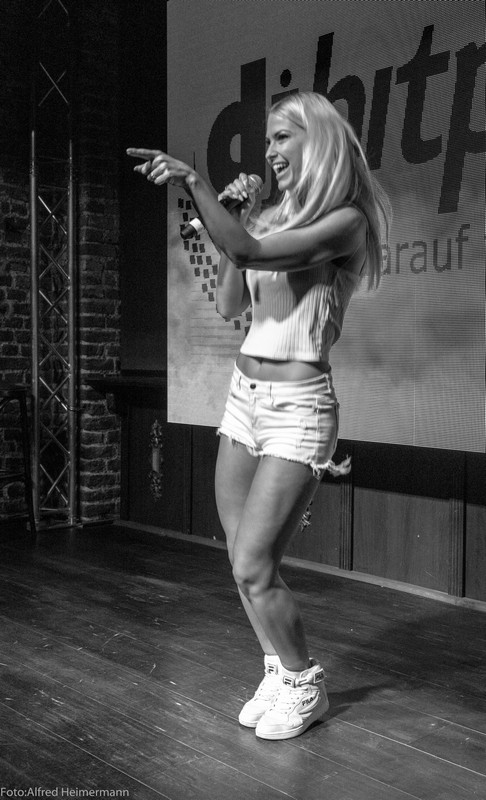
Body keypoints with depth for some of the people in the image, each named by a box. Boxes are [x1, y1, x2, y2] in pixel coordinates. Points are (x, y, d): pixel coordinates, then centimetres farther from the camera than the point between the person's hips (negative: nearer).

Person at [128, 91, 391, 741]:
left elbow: (249, 252, -24)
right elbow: (230, 305, 12)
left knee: (252, 566, -8)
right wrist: (236, 217, 8)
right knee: (244, 558, 11)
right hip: (244, 395, 7)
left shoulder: (345, 220, -10)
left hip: (297, 406, -7)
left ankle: (305, 688, 16)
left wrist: (192, 181, -25)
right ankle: (279, 673, 30)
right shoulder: (275, 216, 11)